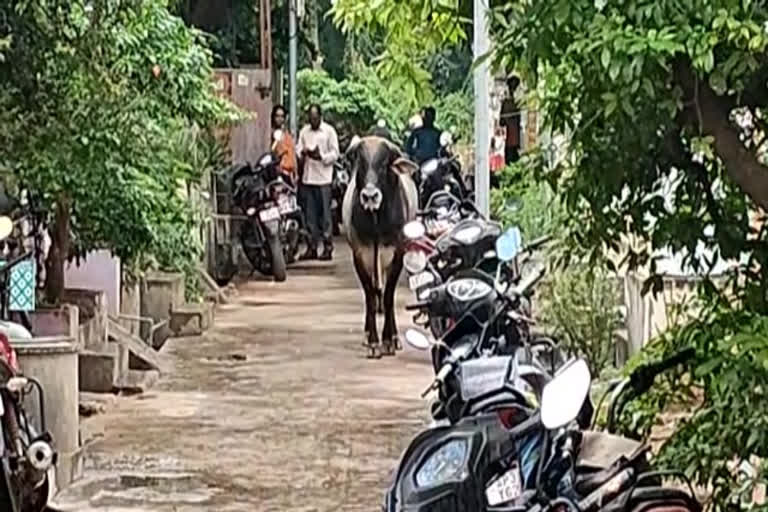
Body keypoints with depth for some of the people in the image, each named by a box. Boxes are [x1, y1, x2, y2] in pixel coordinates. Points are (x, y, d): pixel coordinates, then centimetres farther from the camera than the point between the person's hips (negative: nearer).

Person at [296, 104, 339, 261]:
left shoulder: (329, 131, 1)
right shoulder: (304, 131, 15)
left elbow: (335, 153, -3)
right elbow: (298, 149, 12)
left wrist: (320, 156, -18)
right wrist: (303, 152, -11)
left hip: (323, 178, -5)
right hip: (307, 178, 5)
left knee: (324, 213, -5)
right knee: (310, 214, 6)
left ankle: (328, 247, -2)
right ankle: (311, 247, 11)